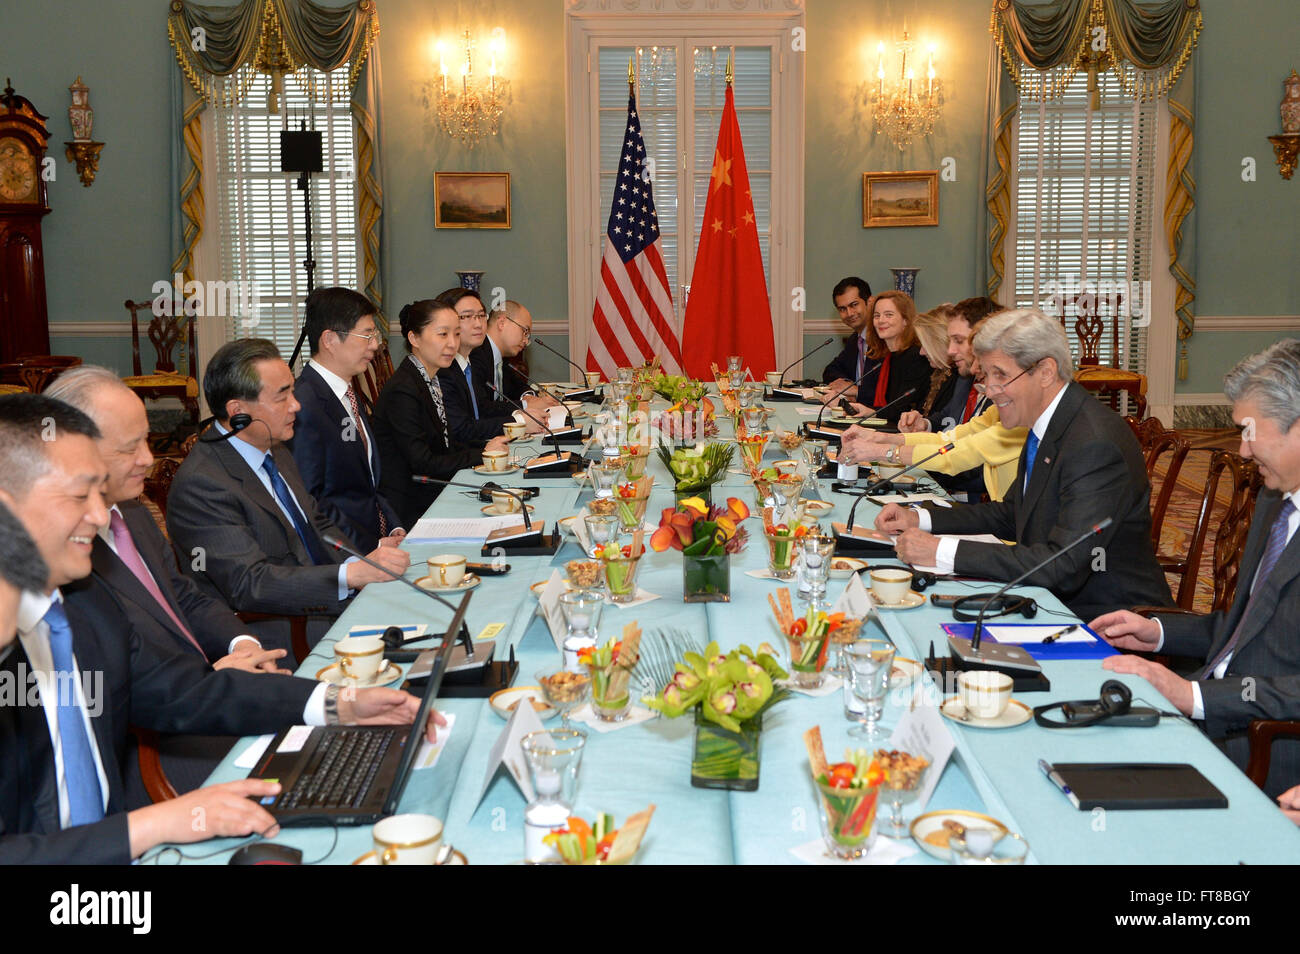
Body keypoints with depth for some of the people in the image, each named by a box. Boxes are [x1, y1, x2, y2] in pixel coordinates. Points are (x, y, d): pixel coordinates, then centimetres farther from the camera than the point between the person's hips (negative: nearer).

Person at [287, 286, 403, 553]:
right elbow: (309, 501, -18)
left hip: (376, 539, 9)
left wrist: (394, 528, 5)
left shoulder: (347, 395, 16)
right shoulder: (304, 405, -15)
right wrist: (371, 547, -18)